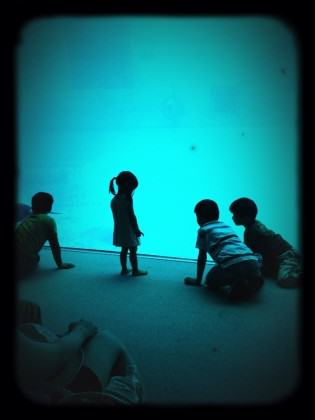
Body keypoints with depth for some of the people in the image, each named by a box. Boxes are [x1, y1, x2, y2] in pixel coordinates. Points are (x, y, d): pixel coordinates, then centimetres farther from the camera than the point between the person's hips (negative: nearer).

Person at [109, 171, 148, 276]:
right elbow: (131, 216, -17)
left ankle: (124, 269, 25)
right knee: (133, 250, 5)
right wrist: (137, 229, -10)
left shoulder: (114, 199, 3)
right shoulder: (127, 199, -20)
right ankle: (135, 270, 14)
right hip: (128, 230, -7)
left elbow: (117, 216, 4)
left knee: (124, 249, 18)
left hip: (119, 230, 7)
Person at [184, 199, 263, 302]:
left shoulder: (203, 230, 17)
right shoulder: (226, 226, 33)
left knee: (211, 281, 21)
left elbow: (202, 258, 19)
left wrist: (198, 280, 30)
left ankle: (229, 288, -6)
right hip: (253, 262, 6)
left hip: (232, 264, -6)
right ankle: (252, 282, 8)